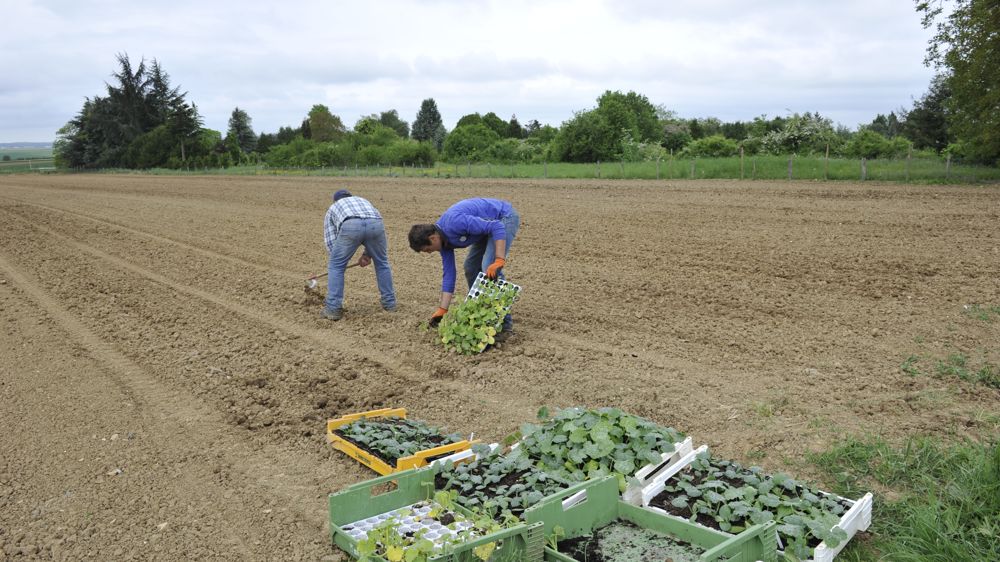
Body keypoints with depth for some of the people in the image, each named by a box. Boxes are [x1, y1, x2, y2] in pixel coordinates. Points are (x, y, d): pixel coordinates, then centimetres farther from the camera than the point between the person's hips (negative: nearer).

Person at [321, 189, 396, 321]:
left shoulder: (332, 209, 38)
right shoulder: (364, 201, 45)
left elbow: (330, 241, 29)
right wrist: (367, 254, 35)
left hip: (350, 226, -2)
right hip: (375, 224, 3)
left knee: (336, 266, 17)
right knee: (382, 263, 26)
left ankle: (333, 308, 15)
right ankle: (389, 303, 32)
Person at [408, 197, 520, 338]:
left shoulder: (455, 222, -31)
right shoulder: (443, 239, -2)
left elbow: (497, 227, -32)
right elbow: (448, 274, 3)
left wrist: (499, 260, -37)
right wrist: (442, 309, 2)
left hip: (505, 217, -9)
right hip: (489, 222, 9)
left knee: (489, 268, -19)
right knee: (471, 267, 8)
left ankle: (505, 324, -13)